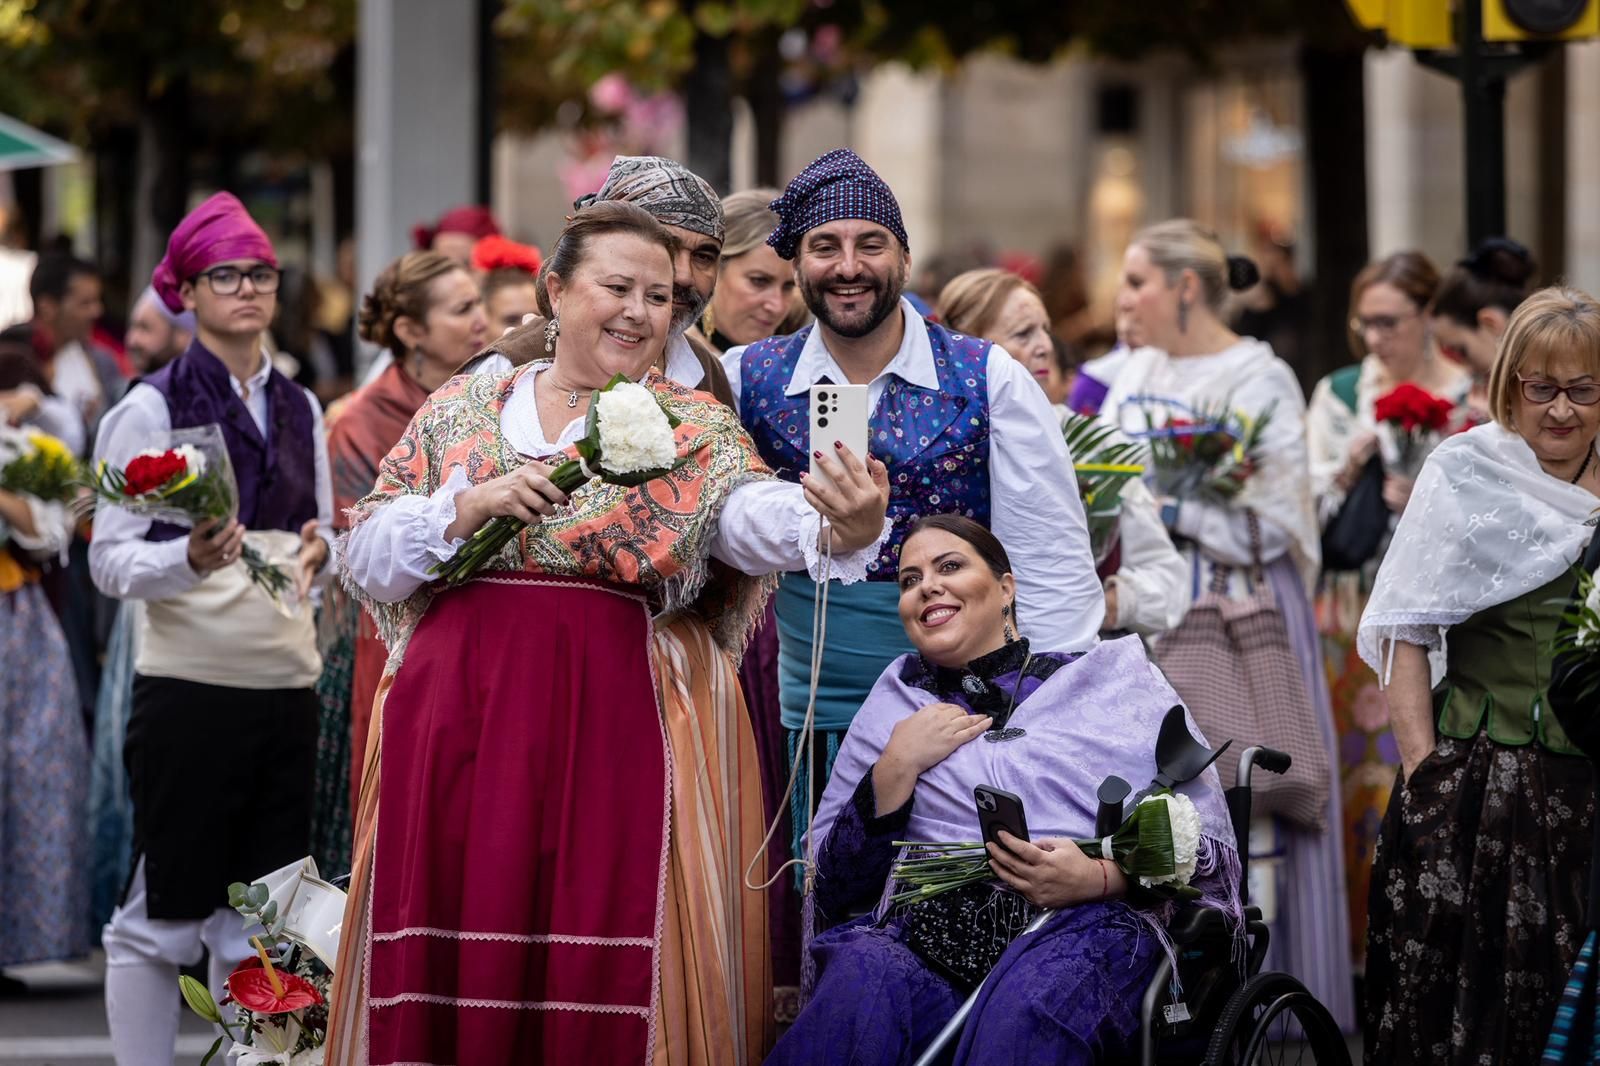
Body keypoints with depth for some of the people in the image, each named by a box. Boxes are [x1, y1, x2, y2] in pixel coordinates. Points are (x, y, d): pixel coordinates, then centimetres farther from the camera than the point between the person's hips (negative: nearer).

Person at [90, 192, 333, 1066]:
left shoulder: (299, 409, 14)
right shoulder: (150, 408, -3)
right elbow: (110, 560, -7)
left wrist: (319, 554, -2)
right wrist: (191, 558, -25)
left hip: (287, 683, 5)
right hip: (188, 686, -5)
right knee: (162, 916, -1)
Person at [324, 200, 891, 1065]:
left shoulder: (694, 429, 7)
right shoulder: (461, 411, 12)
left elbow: (763, 523, -14)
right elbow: (362, 559, 7)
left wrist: (840, 529, -36)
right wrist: (469, 505, -9)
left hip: (616, 715, -1)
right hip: (458, 706, 2)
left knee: (599, 951, -7)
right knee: (458, 945, -1)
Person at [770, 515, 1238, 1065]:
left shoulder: (1111, 679, 15)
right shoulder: (896, 702, 24)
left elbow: (1204, 843, 7)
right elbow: (834, 890, 17)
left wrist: (1100, 876, -12)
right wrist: (897, 766, 5)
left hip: (1081, 924, -2)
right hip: (926, 933, 2)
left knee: (1027, 1003, -39)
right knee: (863, 980, -35)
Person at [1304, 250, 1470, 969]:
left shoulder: (1472, 398, 3)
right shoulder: (1339, 395, 9)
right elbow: (1311, 506, 6)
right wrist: (1350, 467, -11)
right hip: (1358, 606, 2)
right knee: (1365, 762, -1)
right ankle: (1369, 933, 7)